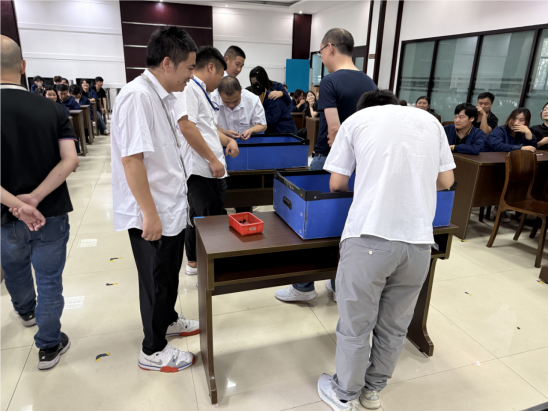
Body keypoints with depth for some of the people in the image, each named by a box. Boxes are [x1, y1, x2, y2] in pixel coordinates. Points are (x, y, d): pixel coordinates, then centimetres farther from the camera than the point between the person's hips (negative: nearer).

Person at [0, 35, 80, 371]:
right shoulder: (52, 109, -6)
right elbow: (70, 160, -16)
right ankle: (49, 347, 26)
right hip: (51, 214, 0)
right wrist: (34, 198, -17)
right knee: (50, 282, 13)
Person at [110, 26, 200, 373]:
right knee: (157, 282, 8)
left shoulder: (164, 96, 9)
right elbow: (131, 159, -26)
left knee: (170, 274, 24)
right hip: (153, 215, -9)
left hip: (172, 209, 9)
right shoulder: (137, 97, -22)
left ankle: (168, 320, 47)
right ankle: (153, 351, 28)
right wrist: (150, 214, -23)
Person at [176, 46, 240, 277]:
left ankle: (195, 262, 30)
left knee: (199, 218, 17)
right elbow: (187, 127, -21)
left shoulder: (202, 93, 21)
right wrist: (213, 160, -18)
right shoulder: (189, 88, -9)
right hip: (200, 169, -10)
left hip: (212, 170, 10)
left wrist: (228, 140, 11)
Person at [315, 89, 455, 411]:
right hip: (419, 239, 4)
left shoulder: (357, 119, 11)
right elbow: (446, 180, 19)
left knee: (355, 326, 14)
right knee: (395, 325, 20)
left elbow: (336, 183, 10)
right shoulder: (430, 120, 19)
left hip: (369, 236, -3)